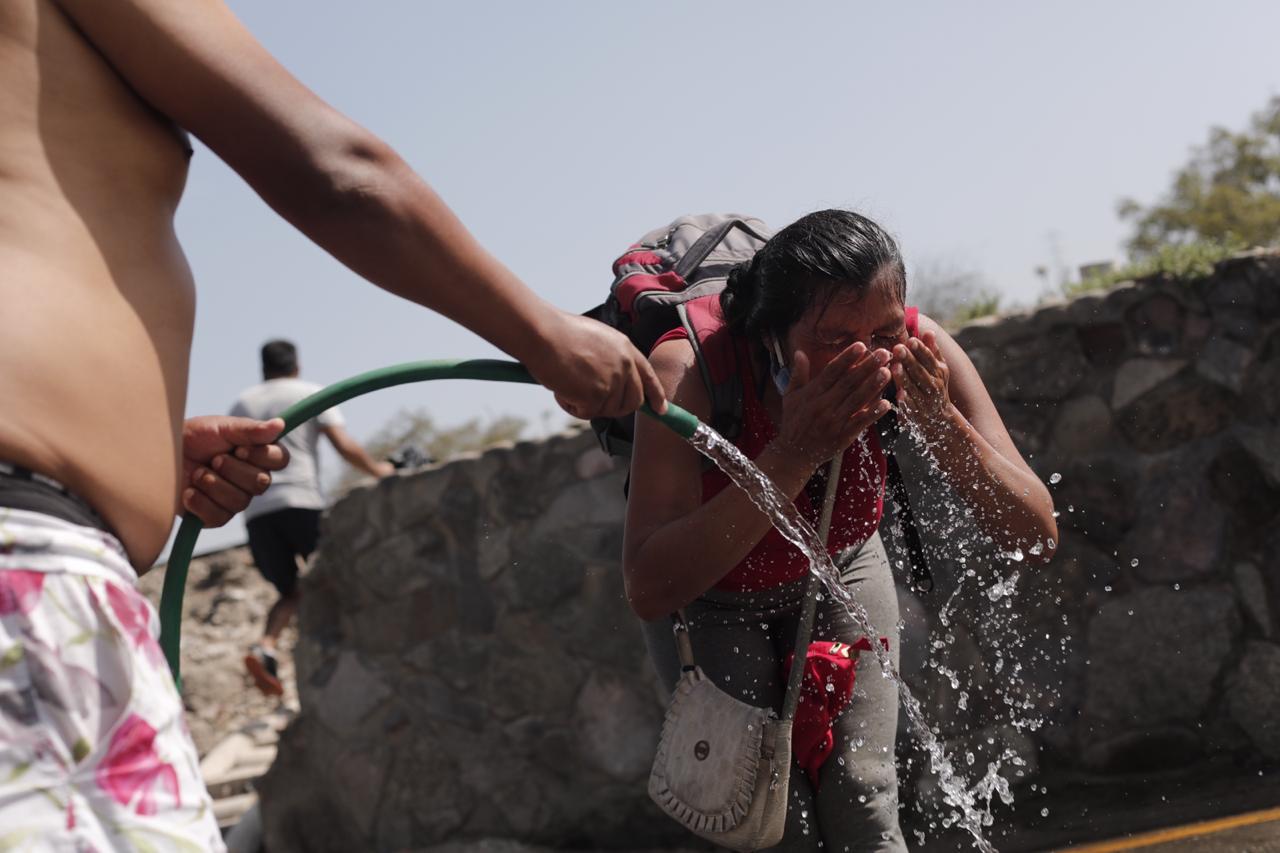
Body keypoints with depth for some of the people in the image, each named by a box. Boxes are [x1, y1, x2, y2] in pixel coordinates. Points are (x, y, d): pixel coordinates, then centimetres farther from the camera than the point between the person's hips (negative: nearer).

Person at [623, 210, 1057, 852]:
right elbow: (648, 590, -47)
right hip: (710, 595, -2)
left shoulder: (916, 357, -29)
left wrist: (941, 424, -42)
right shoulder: (689, 369, -39)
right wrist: (794, 455, -52)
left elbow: (1035, 535, -25)